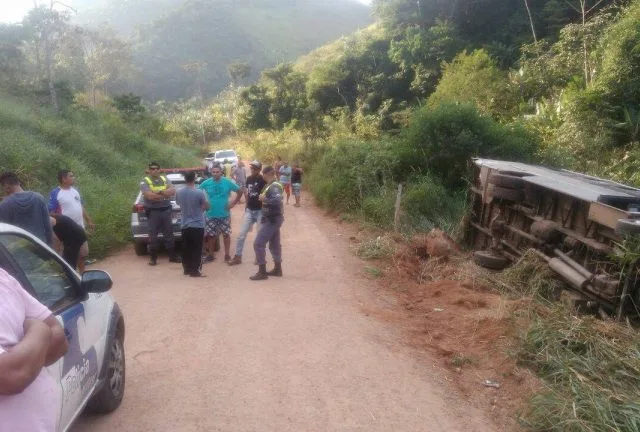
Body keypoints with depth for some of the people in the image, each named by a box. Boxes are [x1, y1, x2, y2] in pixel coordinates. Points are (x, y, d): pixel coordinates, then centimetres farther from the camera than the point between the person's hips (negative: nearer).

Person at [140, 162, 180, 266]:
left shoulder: (165, 179, 11)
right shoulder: (145, 181, -2)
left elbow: (172, 191, -3)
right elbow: (149, 196, -17)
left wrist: (160, 192, -17)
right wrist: (165, 194, -10)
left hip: (166, 210, 3)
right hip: (153, 211, -3)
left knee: (169, 234, 7)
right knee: (153, 235, 0)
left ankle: (172, 256, 15)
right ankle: (153, 258, 7)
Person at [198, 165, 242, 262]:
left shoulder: (228, 182, -5)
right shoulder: (206, 183, -3)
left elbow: (239, 191, 3)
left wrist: (233, 203, -4)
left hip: (224, 214, -1)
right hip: (211, 214, 1)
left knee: (226, 234, 5)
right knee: (210, 235, 6)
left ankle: (227, 255, 16)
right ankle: (210, 255, 19)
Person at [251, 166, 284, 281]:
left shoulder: (273, 187, -20)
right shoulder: (272, 185, 12)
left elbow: (277, 201, -34)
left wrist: (264, 199, -24)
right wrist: (264, 198, 4)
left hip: (271, 220, -11)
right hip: (272, 219, 11)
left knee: (258, 243, -9)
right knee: (274, 244, 17)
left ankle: (262, 272, -6)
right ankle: (277, 269, 26)